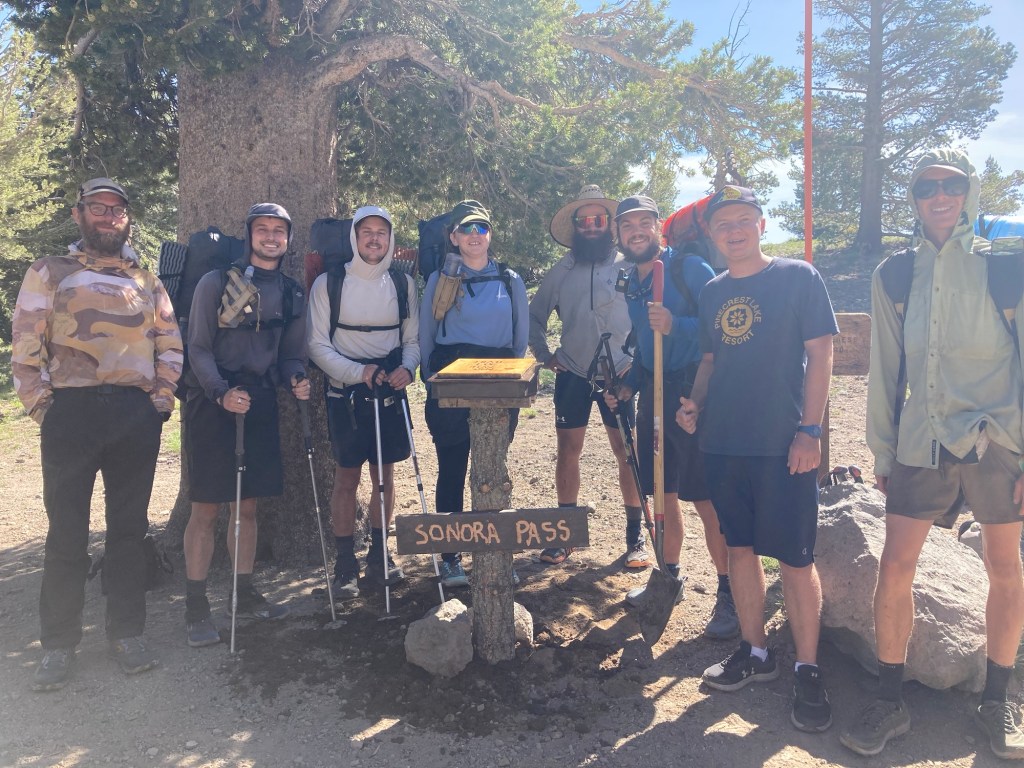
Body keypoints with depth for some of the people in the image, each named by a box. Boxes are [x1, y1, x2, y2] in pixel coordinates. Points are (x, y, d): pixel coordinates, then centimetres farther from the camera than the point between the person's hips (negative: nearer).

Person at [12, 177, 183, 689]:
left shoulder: (147, 281, 16)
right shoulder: (48, 273, 8)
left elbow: (171, 346, 14)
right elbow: (26, 345, 2)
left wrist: (161, 400, 4)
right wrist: (40, 406, -4)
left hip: (136, 415, 2)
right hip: (71, 413, -2)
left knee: (129, 528, 8)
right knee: (67, 532, 2)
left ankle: (126, 633, 19)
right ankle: (58, 645, 15)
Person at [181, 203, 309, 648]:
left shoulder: (292, 294, 10)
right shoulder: (217, 282, -4)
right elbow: (198, 347, -7)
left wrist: (297, 379, -9)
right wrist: (221, 393, -22)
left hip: (260, 404, 5)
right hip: (214, 403, -4)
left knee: (248, 506, 12)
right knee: (206, 507, -1)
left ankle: (245, 594, 25)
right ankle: (196, 608, 9)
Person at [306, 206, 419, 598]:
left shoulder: (404, 284, 5)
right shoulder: (328, 284, -4)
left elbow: (413, 338, 9)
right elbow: (318, 345, -6)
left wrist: (406, 367, -13)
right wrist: (358, 372, -19)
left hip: (390, 392, 3)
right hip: (345, 394, -3)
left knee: (385, 475, 10)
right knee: (346, 478, 1)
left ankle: (379, 554, 25)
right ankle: (345, 564, 13)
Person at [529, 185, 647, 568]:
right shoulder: (561, 272, 6)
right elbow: (534, 315, 16)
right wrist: (544, 354, 7)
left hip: (619, 375, -2)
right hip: (572, 376, 2)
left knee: (627, 453, 0)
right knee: (567, 451, 6)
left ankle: (635, 536, 13)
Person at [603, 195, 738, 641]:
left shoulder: (690, 269, -8)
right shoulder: (630, 284, 15)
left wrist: (676, 325, -29)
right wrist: (628, 386, 11)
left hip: (692, 392, -7)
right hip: (653, 394, 7)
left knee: (705, 500, -4)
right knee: (662, 494, 15)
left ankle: (728, 595, 9)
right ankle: (669, 576, 32)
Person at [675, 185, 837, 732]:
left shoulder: (798, 277, -2)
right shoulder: (712, 292, 12)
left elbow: (820, 353, -6)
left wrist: (810, 429, -12)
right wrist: (695, 403, 1)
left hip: (784, 443, -5)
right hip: (723, 441, 5)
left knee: (794, 557, -1)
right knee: (740, 547, 12)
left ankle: (807, 670, 15)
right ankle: (755, 652, 28)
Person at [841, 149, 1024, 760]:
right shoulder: (894, 275, 4)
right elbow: (885, 371, 7)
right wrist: (883, 452, 7)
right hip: (921, 444, 2)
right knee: (895, 568, -1)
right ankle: (891, 702, 15)